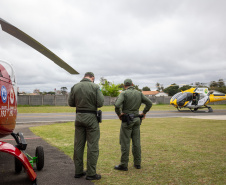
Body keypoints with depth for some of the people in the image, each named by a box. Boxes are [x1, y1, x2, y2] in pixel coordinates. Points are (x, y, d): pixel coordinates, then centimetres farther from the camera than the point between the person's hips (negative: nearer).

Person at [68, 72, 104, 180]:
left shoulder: (75, 87, 2)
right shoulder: (95, 87, -8)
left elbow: (70, 103, 2)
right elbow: (100, 103, -13)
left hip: (79, 117, 4)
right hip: (91, 117, -4)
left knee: (78, 145, 12)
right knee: (92, 146, 2)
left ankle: (78, 171, 20)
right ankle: (91, 173, 5)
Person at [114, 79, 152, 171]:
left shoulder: (124, 93, -11)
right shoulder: (139, 93, 6)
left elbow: (117, 105, -25)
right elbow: (149, 103, 6)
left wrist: (119, 114, -9)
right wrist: (144, 113, 14)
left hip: (127, 120, -5)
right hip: (137, 119, 6)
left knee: (125, 142, 0)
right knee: (136, 142, 11)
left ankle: (124, 165, 5)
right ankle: (137, 163, 18)